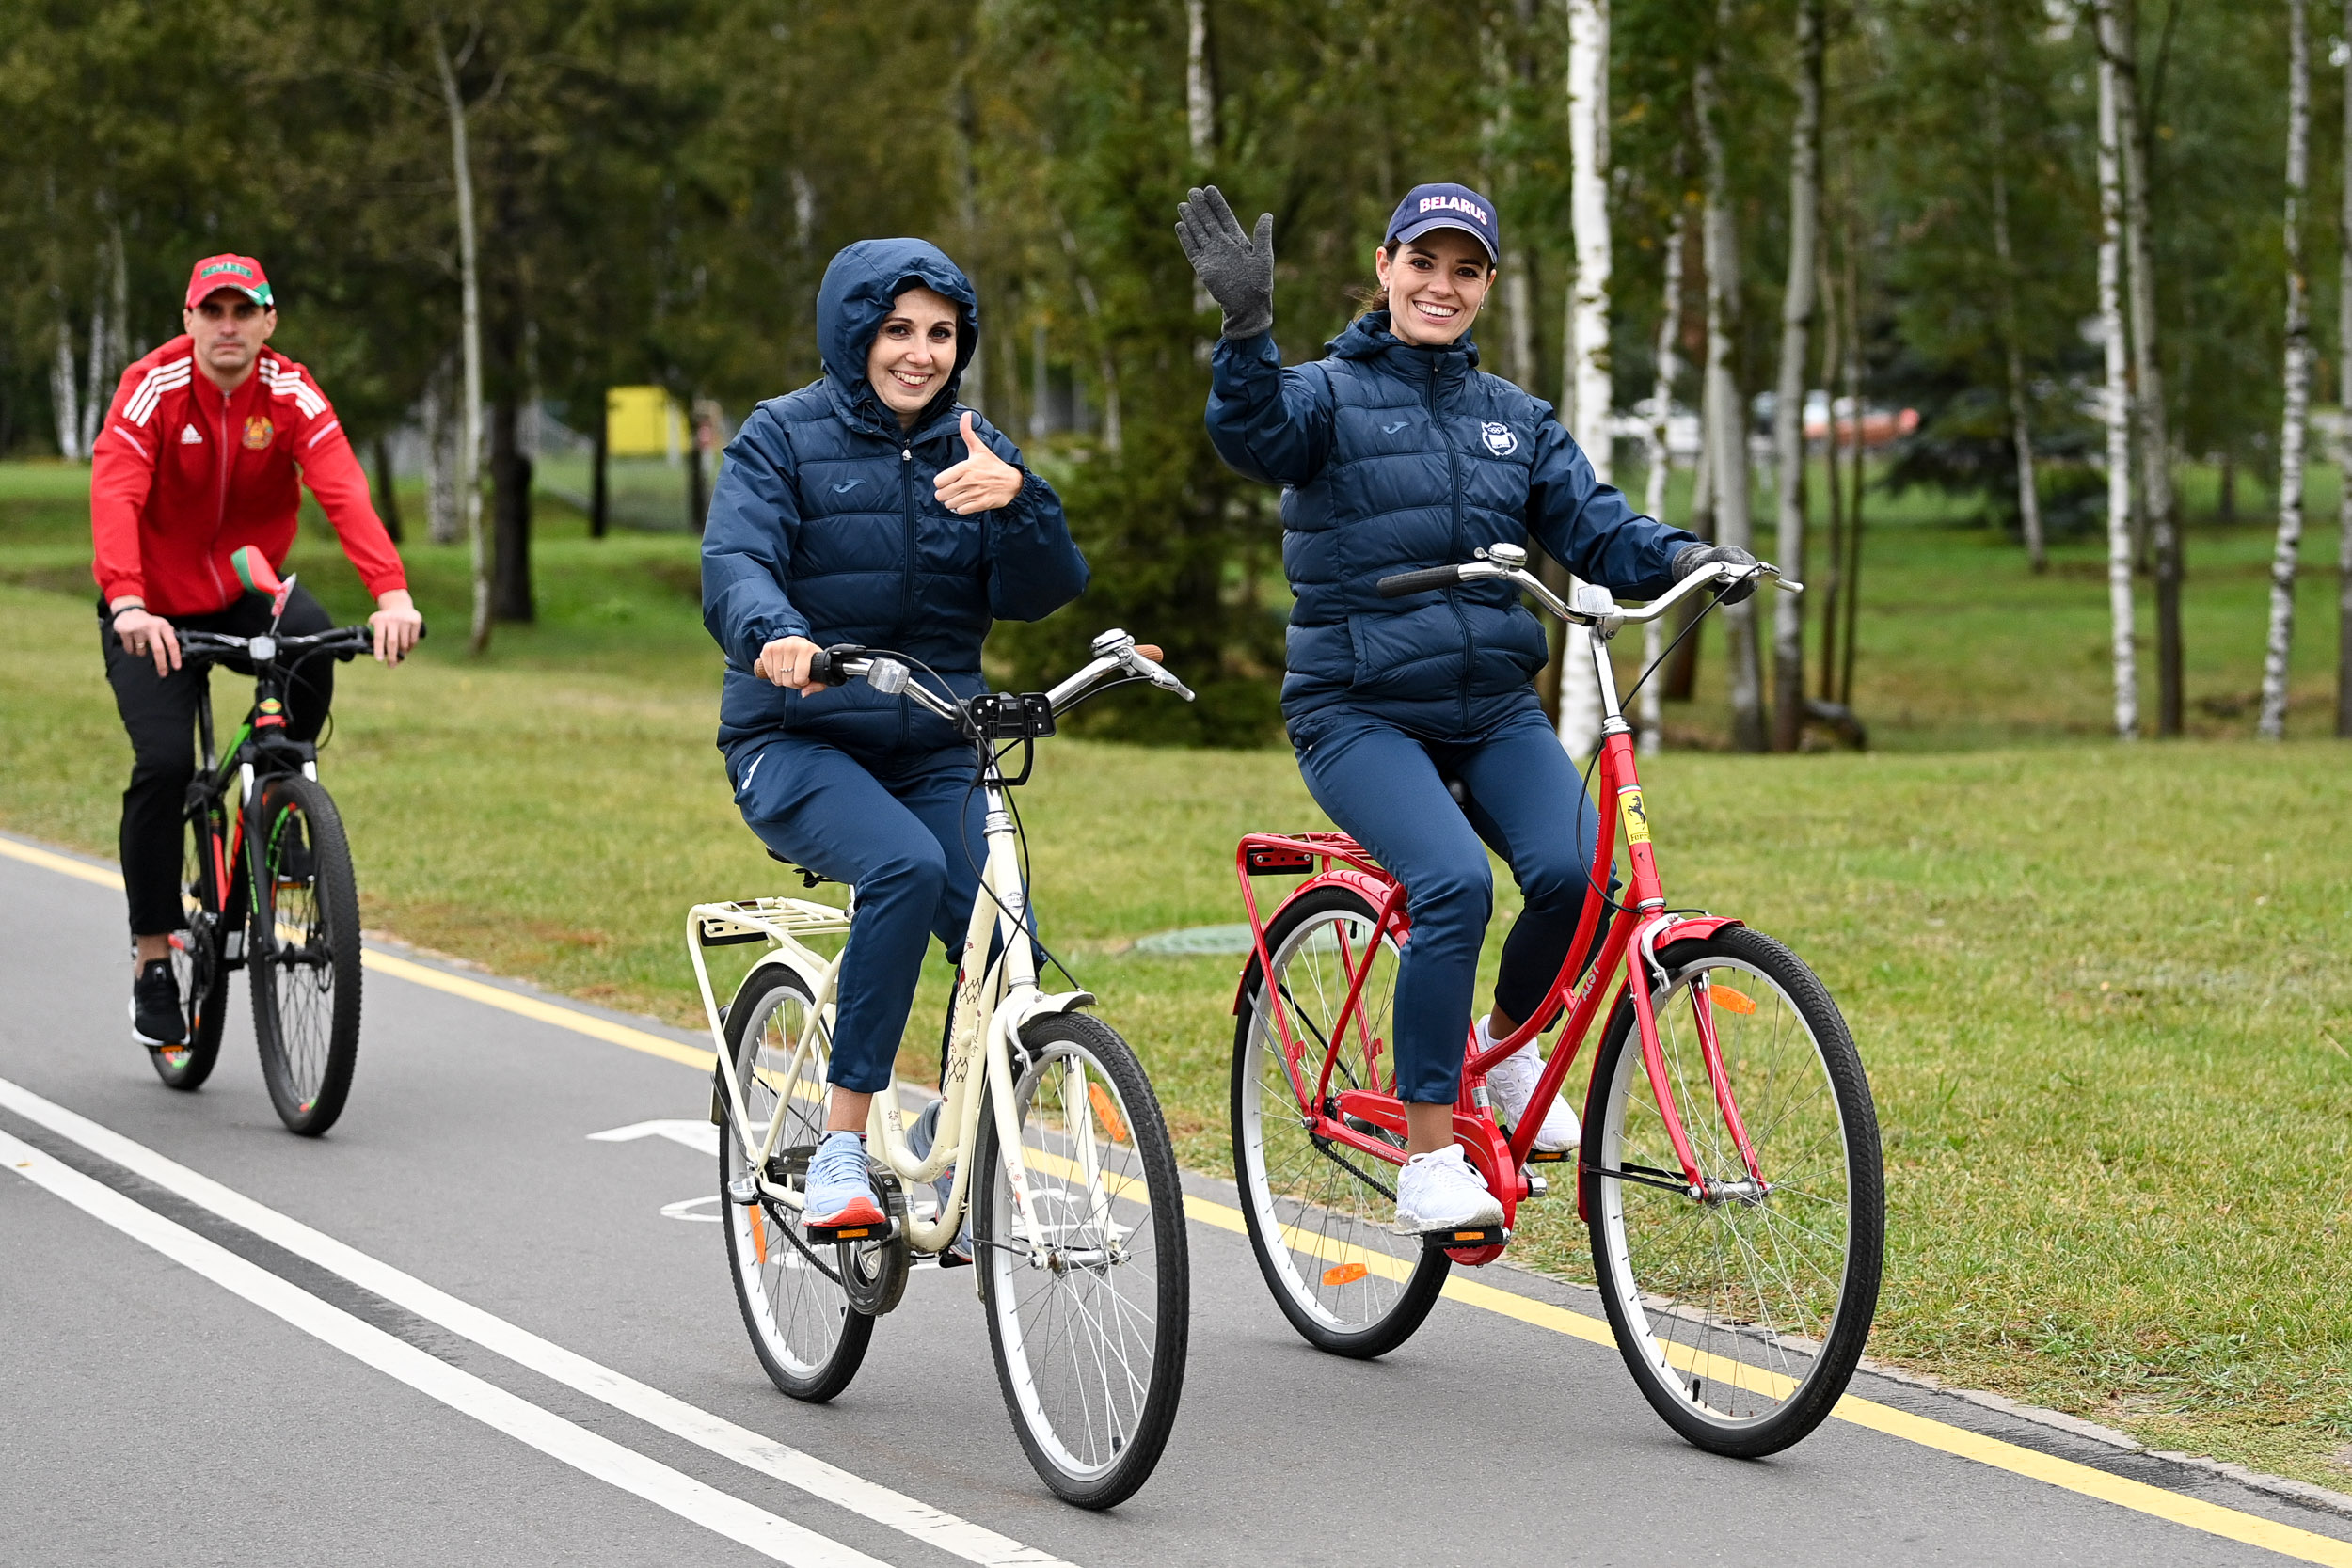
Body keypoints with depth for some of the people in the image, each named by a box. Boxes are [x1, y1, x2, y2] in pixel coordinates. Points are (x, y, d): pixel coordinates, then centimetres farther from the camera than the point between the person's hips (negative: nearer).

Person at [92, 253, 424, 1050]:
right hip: (159, 610, -2)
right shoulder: (152, 389, -19)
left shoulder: (291, 394, -13)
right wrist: (128, 605, -50)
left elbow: (344, 492, -27)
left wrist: (392, 595, -43)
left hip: (249, 591, 2)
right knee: (164, 762, -19)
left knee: (312, 641, -31)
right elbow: (115, 499, -32)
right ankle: (152, 954, -2)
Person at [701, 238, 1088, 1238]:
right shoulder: (785, 436, -2)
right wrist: (775, 633, -40)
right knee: (906, 866, -34)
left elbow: (1038, 595, -3)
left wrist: (1015, 499, -24)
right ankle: (840, 1149, -26)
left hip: (933, 751, 4)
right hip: (797, 742, -4)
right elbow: (733, 567, -17)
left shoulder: (973, 450, 10)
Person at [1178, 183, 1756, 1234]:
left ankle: (1506, 1043, 9)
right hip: (1360, 712, -4)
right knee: (1455, 885, -29)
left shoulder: (1513, 419, 13)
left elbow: (1595, 530, 5)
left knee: (1576, 872, -23)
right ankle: (1427, 1160, -18)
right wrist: (1246, 326, -41)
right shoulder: (1332, 394, -1)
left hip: (1494, 710, 4)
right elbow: (1254, 436, -23)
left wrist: (1683, 558, -16)